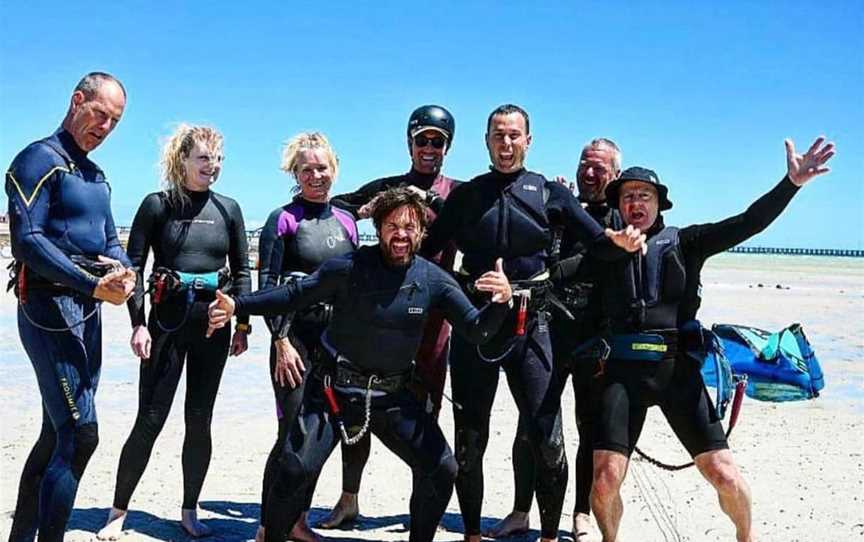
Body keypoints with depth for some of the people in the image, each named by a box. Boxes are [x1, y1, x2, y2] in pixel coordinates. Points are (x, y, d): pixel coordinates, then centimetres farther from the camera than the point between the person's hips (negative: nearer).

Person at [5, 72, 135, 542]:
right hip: (50, 306, -9)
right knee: (80, 433, -13)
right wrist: (93, 285, -25)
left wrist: (123, 269, -5)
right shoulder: (39, 160, -7)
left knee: (57, 433, 14)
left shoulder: (96, 176, 19)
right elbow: (27, 239, -17)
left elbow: (110, 240, 19)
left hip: (88, 310, 9)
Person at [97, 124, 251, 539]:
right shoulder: (158, 205, -1)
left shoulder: (228, 209, 8)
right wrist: (138, 323, -11)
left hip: (213, 322, 3)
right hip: (168, 319, -3)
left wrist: (243, 325, 5)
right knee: (150, 420, -2)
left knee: (199, 420, 8)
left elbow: (242, 270, 11)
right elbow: (133, 266, -3)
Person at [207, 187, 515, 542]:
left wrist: (501, 301, -24)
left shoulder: (433, 280, -5)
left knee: (442, 469, -3)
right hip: (335, 389, -2)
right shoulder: (348, 268, -11)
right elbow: (293, 296, 0)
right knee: (296, 470, -13)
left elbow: (476, 329, -4)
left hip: (393, 396, 3)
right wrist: (236, 306, -9)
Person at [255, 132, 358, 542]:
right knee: (294, 432, -7)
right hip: (296, 335, -5)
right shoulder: (283, 220, -3)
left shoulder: (346, 221, 12)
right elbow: (266, 285, -7)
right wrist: (281, 342, -14)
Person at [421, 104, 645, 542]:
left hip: (530, 325, -1)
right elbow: (427, 248, 10)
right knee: (469, 439, 8)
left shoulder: (550, 192, 6)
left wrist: (620, 240, -21)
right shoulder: (465, 195, 10)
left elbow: (597, 240, -2)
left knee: (547, 439, -6)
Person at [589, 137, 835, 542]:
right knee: (605, 476, -11)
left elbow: (748, 223, -1)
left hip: (678, 368, 0)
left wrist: (792, 182, -12)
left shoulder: (684, 242, 9)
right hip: (622, 369, 0)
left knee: (722, 473, -2)